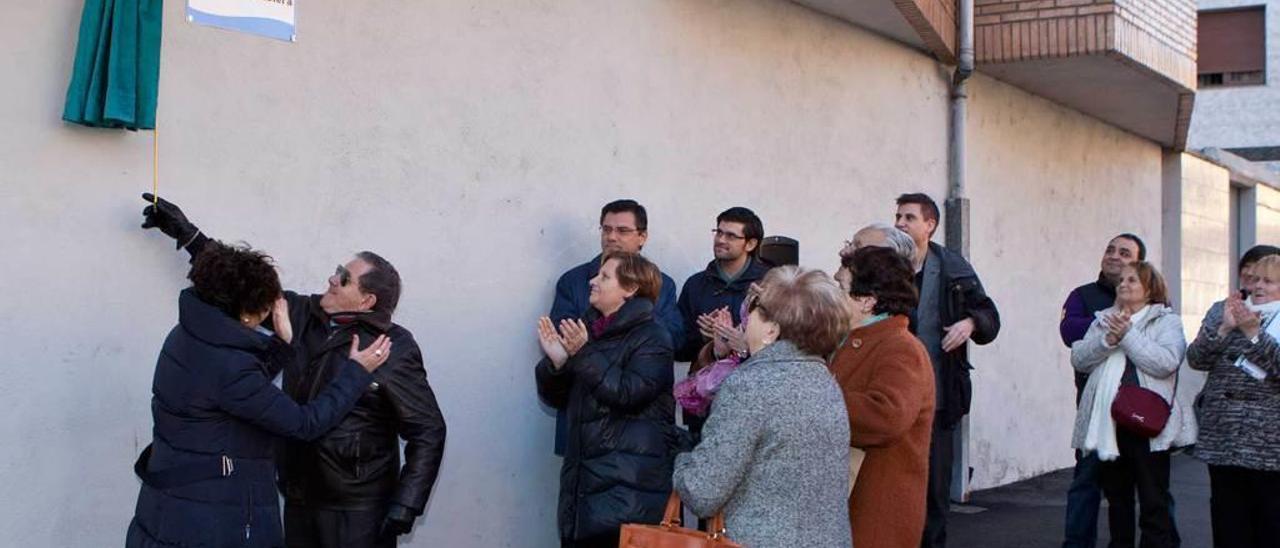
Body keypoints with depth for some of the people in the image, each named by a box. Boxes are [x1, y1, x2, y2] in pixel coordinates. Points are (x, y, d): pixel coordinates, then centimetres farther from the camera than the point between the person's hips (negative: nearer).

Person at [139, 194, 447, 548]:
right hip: (299, 503, 7)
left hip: (357, 514, -6)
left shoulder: (394, 351, -12)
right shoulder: (304, 316, 5)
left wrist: (405, 508, -16)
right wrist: (187, 234, 20)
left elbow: (428, 432, -11)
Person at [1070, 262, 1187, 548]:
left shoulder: (1167, 321, 4)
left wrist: (1127, 334, -13)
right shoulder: (1103, 320, 17)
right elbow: (1078, 358, 4)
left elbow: (1166, 362, -14)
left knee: (1154, 500, -2)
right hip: (1106, 422, 5)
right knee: (1116, 497, 14)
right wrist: (1108, 339, -11)